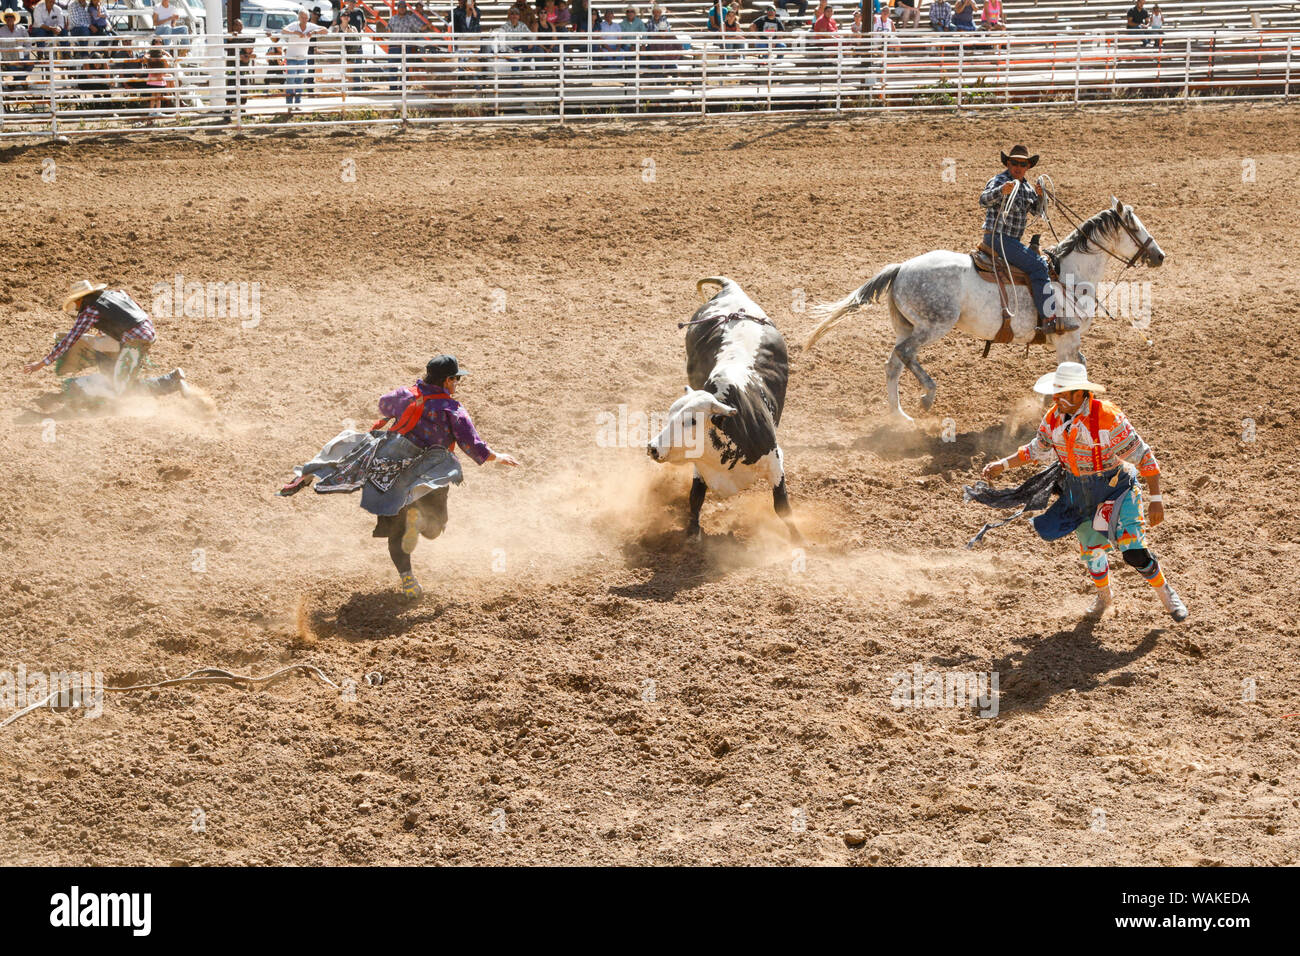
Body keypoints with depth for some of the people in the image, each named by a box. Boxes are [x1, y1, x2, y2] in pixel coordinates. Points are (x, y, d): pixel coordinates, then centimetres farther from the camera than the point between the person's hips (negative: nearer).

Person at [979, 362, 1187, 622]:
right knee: (1091, 550, 16)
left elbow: (1143, 456, -21)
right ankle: (1104, 597, 43)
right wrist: (1003, 465, 6)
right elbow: (1037, 449, 12)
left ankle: (1166, 593, 16)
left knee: (1134, 552, -10)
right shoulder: (1053, 418, -9)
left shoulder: (1108, 418, -28)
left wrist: (1156, 499, -21)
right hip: (1077, 492, 5)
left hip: (1115, 488, -5)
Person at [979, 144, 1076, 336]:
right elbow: (984, 200, -27)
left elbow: (1039, 211, 11)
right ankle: (1048, 319, -24)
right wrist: (1001, 191, -46)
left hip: (1011, 241, 9)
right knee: (1037, 266, -18)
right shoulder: (998, 181, -9)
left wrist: (1040, 197, -10)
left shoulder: (1027, 187, 15)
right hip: (997, 238, -9)